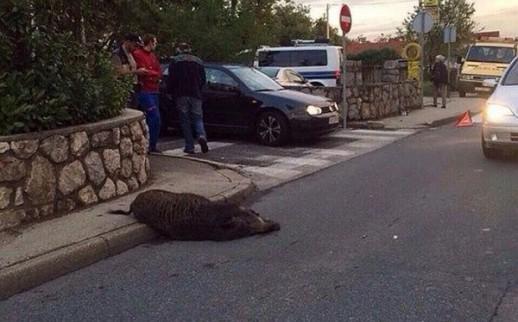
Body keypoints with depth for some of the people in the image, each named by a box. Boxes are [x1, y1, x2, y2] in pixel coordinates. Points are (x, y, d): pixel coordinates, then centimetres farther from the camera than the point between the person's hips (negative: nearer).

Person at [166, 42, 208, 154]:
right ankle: (201, 136, -23)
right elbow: (203, 80, 12)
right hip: (196, 95, 2)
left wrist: (170, 93, 7)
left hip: (181, 95, -2)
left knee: (185, 120, 3)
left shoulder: (175, 61, 2)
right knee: (197, 118, 6)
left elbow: (171, 79, -5)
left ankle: (189, 147, 0)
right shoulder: (198, 61, 12)